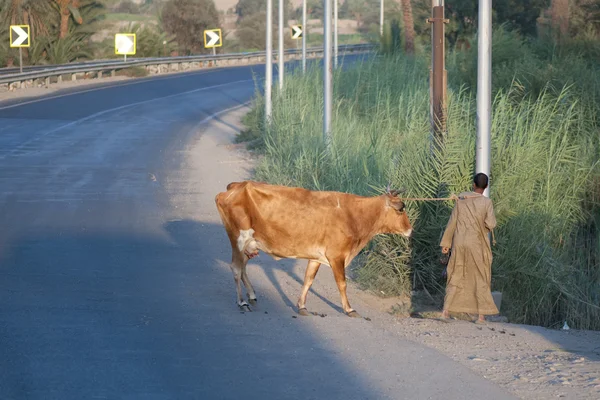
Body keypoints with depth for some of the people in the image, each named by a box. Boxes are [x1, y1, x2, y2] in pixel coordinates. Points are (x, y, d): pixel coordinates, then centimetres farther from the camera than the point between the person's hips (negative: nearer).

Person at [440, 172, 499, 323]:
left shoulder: (461, 199, 1)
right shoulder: (487, 202, -7)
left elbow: (452, 221, 1)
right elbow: (491, 224, -15)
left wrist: (446, 243, 6)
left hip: (459, 244, 2)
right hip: (477, 245, -2)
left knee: (456, 277, 12)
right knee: (481, 279, 7)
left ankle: (446, 310, 4)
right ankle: (481, 315, 2)